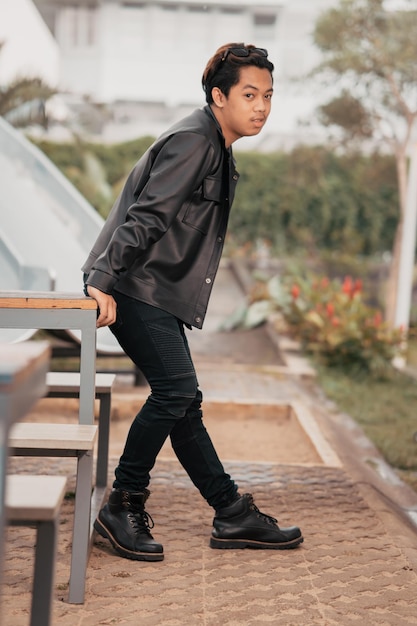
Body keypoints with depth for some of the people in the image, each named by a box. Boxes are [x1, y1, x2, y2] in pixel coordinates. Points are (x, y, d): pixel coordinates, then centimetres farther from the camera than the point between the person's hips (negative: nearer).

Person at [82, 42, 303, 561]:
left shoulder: (217, 148, 18)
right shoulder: (191, 142, -14)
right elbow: (143, 217, -22)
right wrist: (103, 283, -26)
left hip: (158, 293, 10)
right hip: (133, 287, -10)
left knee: (182, 400, 9)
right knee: (176, 388, -15)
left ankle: (233, 515, 13)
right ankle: (123, 507, -2)